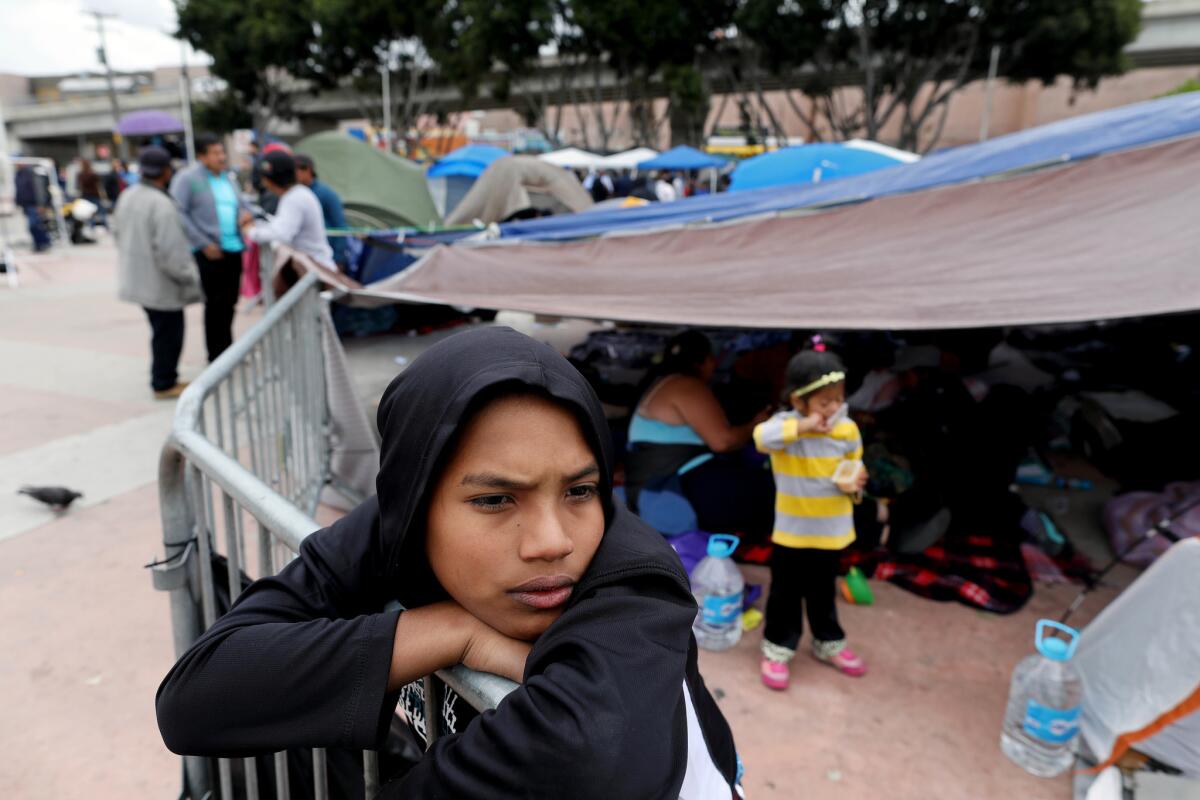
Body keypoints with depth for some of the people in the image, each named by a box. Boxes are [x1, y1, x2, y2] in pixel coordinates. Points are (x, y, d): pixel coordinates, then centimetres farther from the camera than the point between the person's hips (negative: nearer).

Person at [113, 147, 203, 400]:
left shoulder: (126, 196, 6)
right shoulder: (161, 204, -22)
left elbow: (118, 233, 16)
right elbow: (170, 251, -24)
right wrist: (188, 277, -14)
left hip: (138, 278, 9)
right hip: (160, 283, -9)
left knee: (162, 331, 20)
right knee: (168, 333, 4)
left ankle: (163, 379, 30)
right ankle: (164, 384, 14)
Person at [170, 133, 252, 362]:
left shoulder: (227, 178, 17)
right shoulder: (188, 178, -5)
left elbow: (241, 204, 26)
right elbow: (179, 214, -11)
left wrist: (245, 213, 0)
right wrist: (204, 244, -16)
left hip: (234, 249, 6)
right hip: (210, 252, -6)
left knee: (229, 303, 12)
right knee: (215, 304, -2)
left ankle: (226, 350, 25)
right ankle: (217, 357, 8)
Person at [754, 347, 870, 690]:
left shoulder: (847, 430, -7)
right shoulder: (786, 423, -17)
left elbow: (856, 469, 6)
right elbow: (762, 437, -38)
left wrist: (854, 483, -15)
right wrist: (802, 426, -42)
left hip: (832, 531, 3)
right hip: (791, 531, -3)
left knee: (823, 593, 22)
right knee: (786, 594, 11)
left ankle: (828, 643, 43)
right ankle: (777, 649, 28)